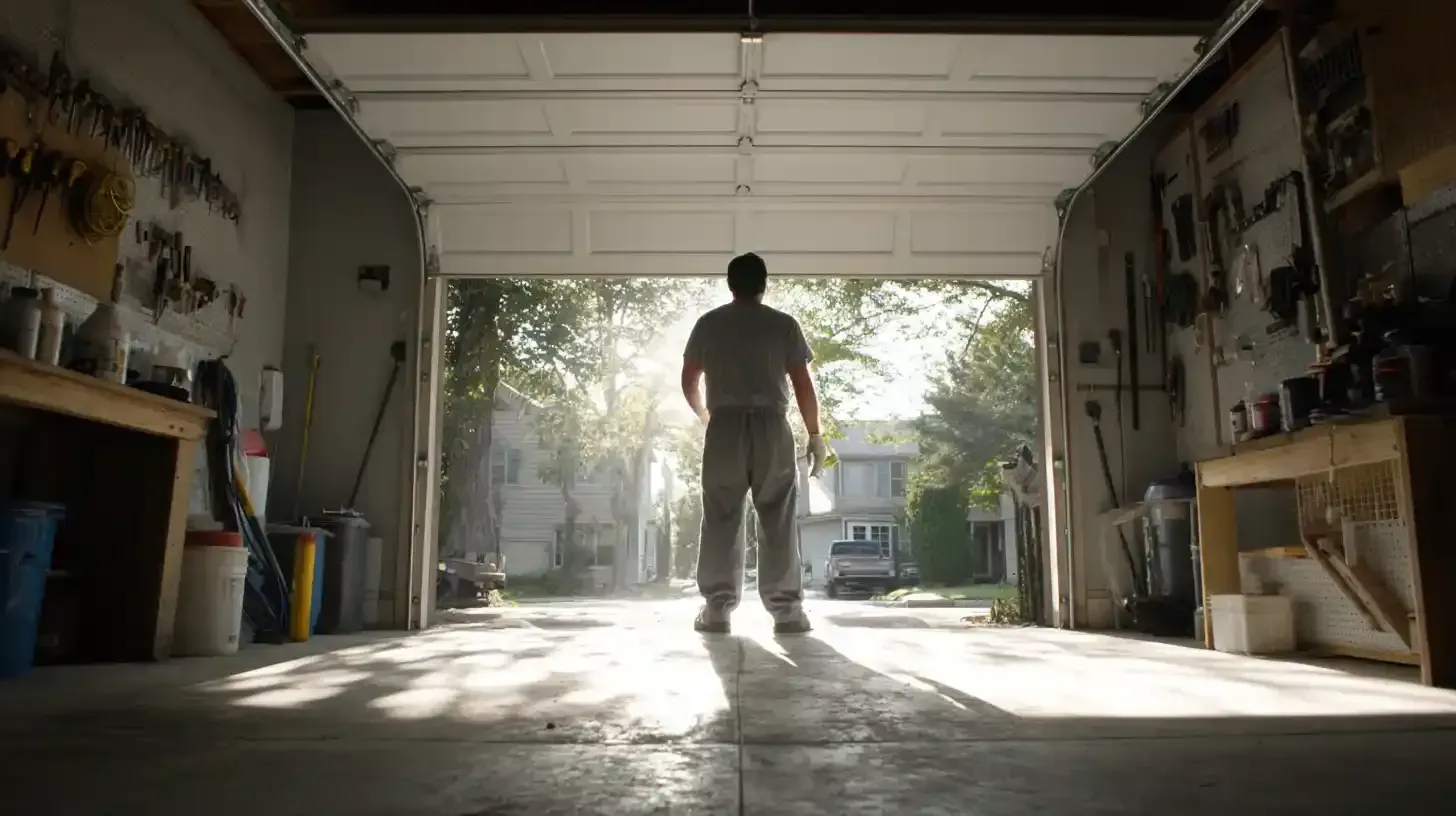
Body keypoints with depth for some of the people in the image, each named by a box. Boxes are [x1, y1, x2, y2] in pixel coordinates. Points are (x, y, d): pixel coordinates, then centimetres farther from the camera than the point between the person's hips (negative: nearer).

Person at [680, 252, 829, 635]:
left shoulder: (708, 324, 9)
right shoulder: (784, 324, 5)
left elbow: (688, 383, 12)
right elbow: (803, 385, 1)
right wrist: (815, 436, 7)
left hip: (725, 427, 1)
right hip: (772, 427, -1)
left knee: (721, 521, 5)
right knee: (778, 523, 3)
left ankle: (717, 609, 3)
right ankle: (786, 610, 3)